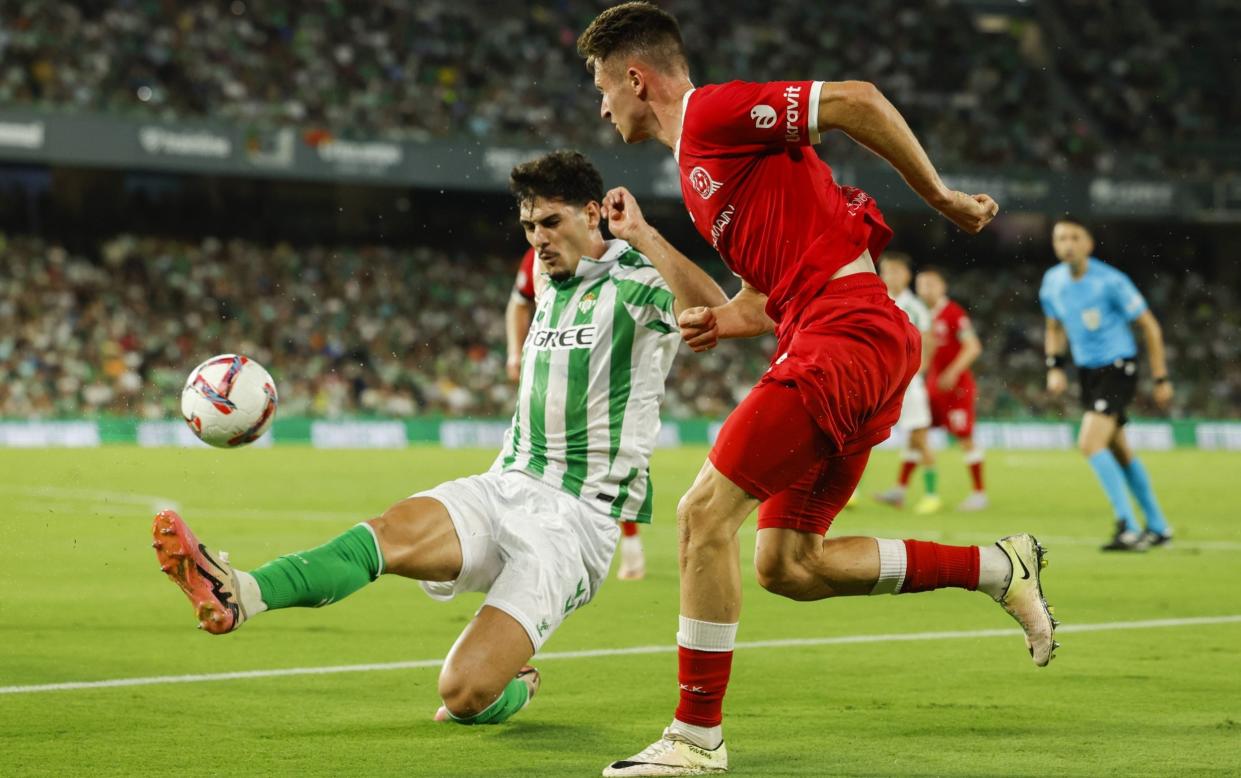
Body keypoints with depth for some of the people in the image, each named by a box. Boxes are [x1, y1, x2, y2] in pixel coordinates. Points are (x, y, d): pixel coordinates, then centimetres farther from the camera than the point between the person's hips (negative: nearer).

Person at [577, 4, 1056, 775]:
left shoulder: (712, 111, -5)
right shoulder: (698, 169, 24)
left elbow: (857, 100, -14)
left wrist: (942, 196, -8)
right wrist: (645, 243, 15)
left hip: (847, 331, -10)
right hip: (845, 343, 10)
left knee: (705, 513, -11)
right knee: (788, 565, 8)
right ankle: (998, 566, 15)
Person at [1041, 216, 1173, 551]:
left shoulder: (1110, 281, -17)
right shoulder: (1052, 282, 1)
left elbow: (1149, 326, -9)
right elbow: (1055, 328, 19)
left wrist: (1161, 379, -8)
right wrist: (1055, 367, 4)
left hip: (1118, 368, -7)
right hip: (1087, 372, 7)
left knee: (1090, 443, -21)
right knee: (1119, 451, 14)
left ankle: (1129, 529, -17)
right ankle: (1158, 527, 27)